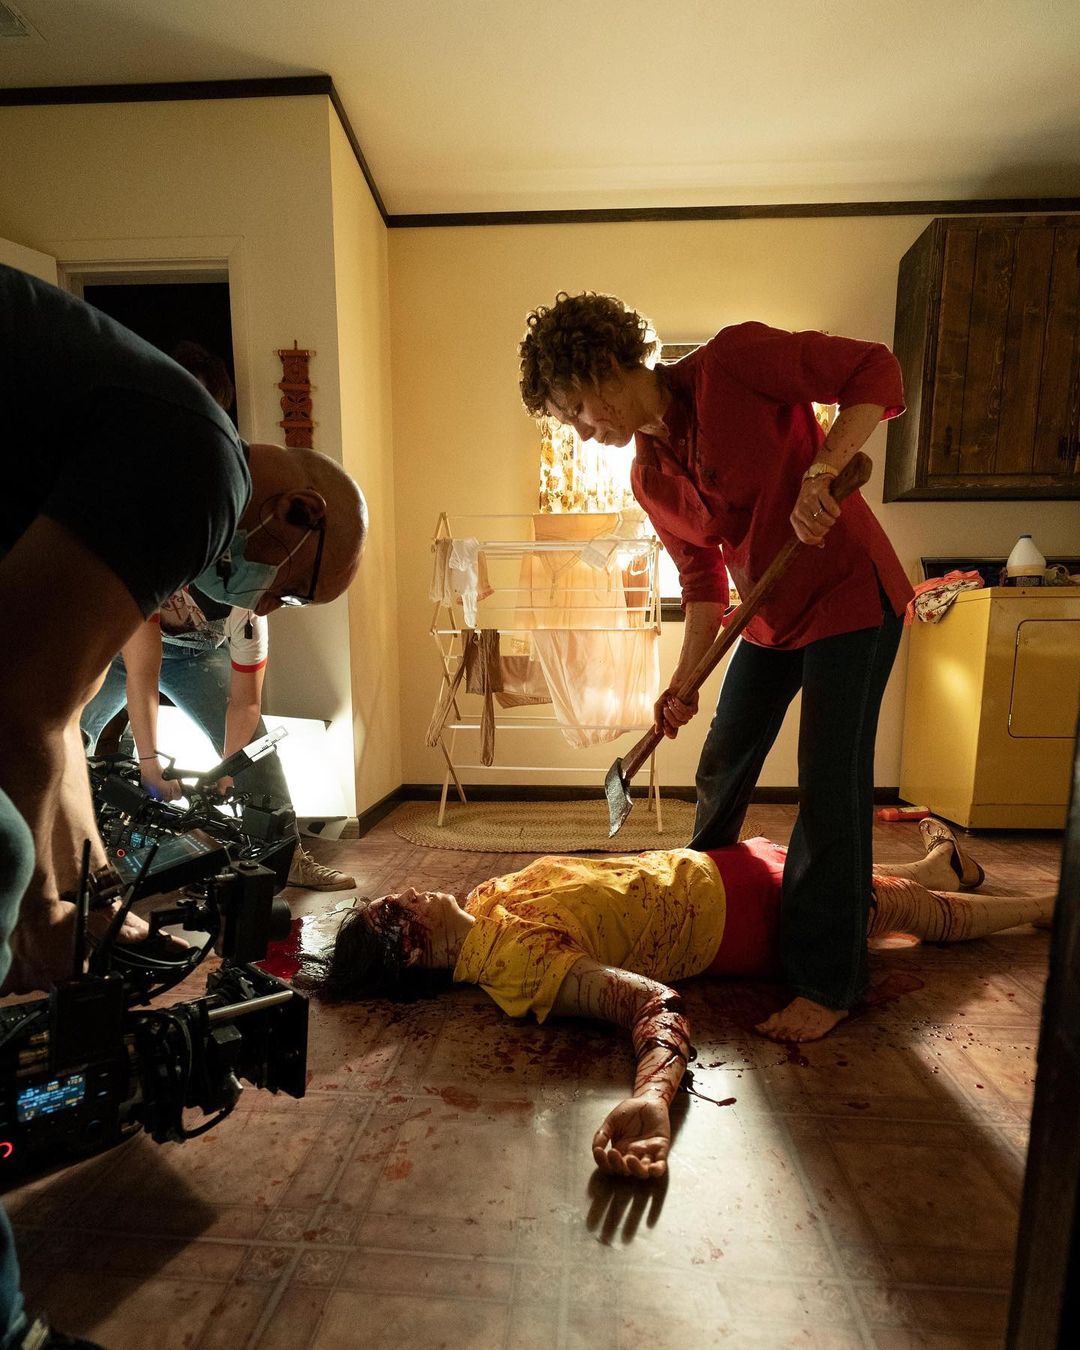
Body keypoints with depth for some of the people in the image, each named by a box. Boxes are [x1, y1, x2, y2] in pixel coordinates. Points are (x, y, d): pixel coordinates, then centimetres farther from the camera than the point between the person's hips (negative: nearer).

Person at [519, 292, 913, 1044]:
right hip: (772, 617, 7)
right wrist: (685, 681, -1)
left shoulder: (733, 362, -15)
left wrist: (818, 474, -30)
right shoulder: (649, 479, 3)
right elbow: (704, 579, 7)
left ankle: (827, 983, 9)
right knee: (723, 762, 13)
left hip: (851, 595, -7)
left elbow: (876, 371, -14)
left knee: (830, 786, -7)